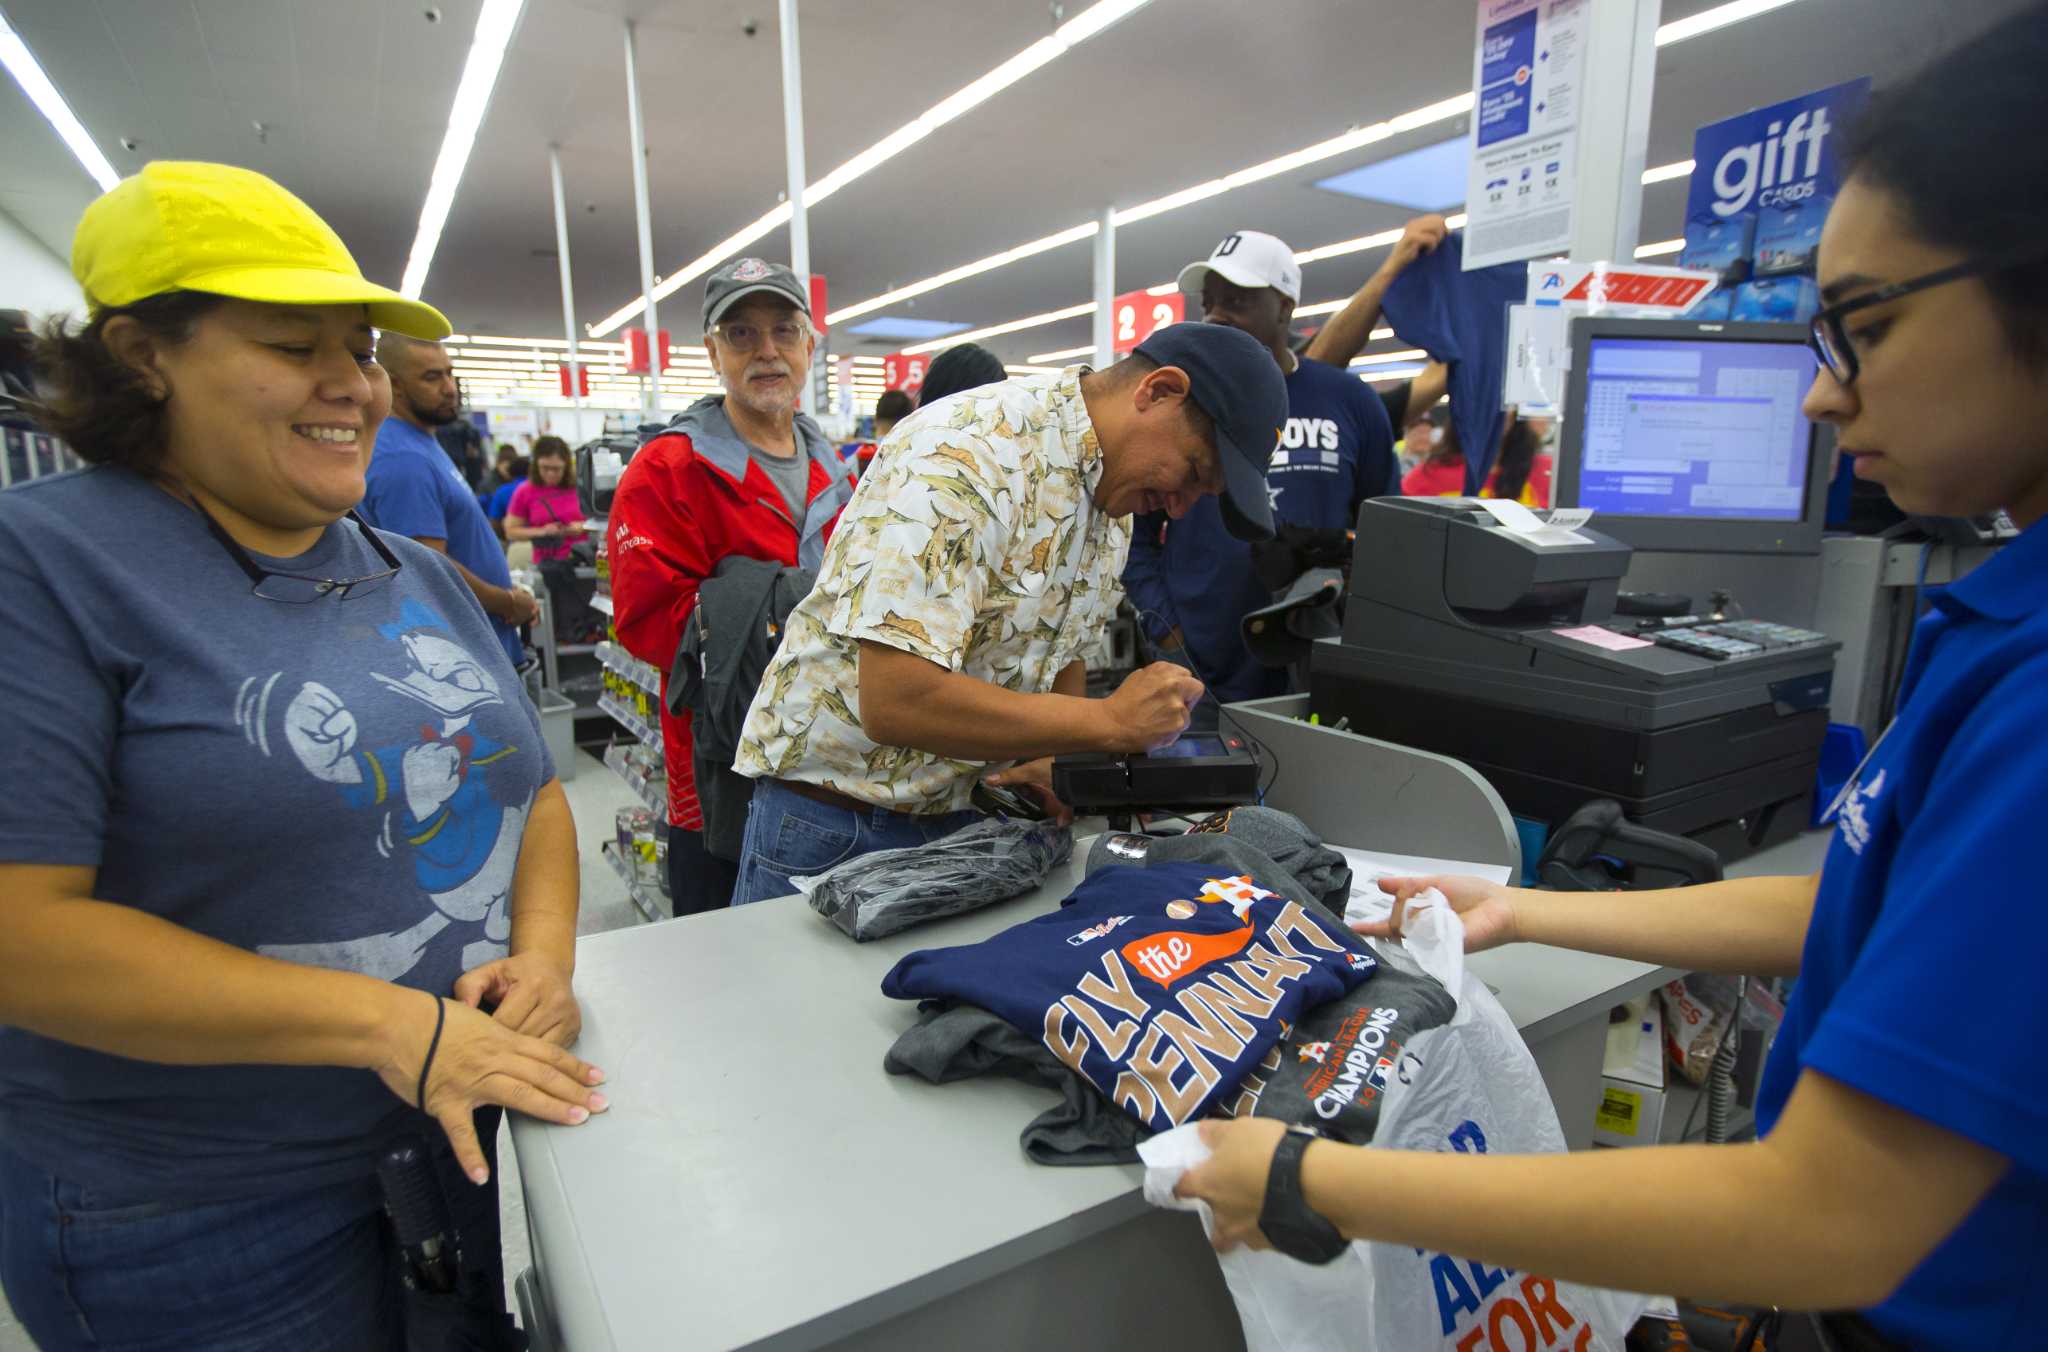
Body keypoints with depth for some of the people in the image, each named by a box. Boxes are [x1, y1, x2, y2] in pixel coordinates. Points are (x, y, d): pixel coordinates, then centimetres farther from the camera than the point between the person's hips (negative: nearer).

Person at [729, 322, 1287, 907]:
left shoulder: (1112, 488, 3)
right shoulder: (965, 453, -25)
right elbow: (893, 701, -33)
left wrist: (1056, 761, -4)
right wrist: (1111, 721, -26)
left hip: (964, 810, 7)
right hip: (834, 817, -7)